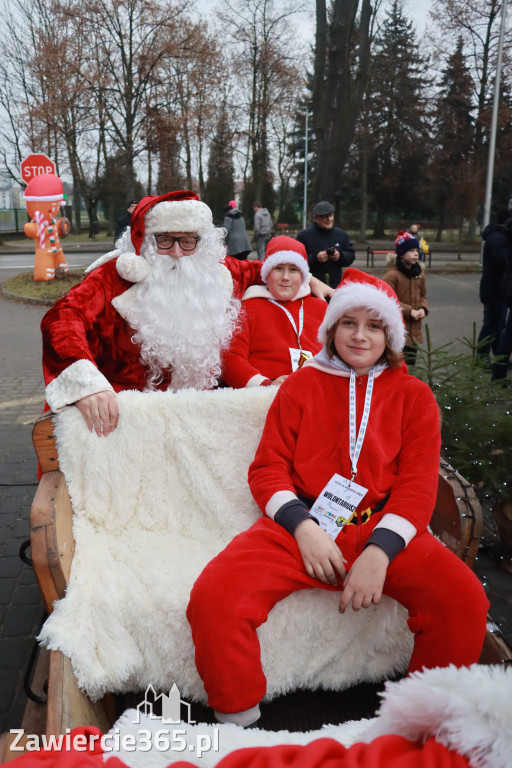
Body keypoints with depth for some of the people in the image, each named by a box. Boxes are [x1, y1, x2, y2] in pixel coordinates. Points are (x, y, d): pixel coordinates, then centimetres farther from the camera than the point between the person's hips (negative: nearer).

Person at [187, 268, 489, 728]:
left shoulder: (414, 396, 14)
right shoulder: (301, 385, 14)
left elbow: (418, 486, 4)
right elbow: (267, 468, 8)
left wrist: (380, 551, -14)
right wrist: (303, 528, -11)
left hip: (382, 529, 1)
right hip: (299, 525, 0)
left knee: (465, 600, -26)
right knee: (213, 599, -25)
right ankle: (238, 725, 1)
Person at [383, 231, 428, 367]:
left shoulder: (419, 272, 8)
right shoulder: (392, 274, -13)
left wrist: (423, 309, -4)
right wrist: (409, 311, -17)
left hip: (414, 330, 6)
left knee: (410, 363, 13)